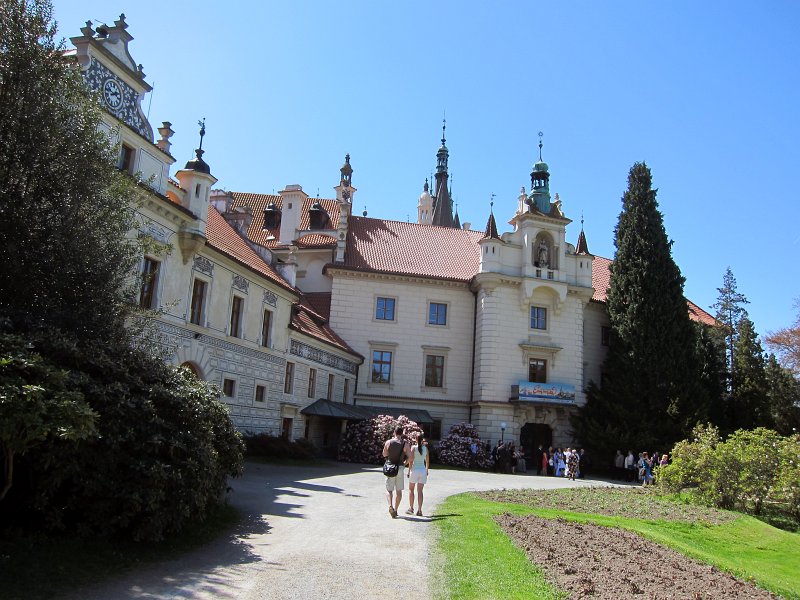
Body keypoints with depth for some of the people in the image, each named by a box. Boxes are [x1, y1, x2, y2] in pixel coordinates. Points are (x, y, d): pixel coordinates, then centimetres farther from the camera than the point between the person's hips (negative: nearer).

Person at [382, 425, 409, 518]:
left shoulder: (388, 442, -4)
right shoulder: (405, 443, -5)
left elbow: (384, 455, 7)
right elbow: (408, 457, -4)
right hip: (400, 468, 0)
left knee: (389, 489, 5)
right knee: (399, 490, 12)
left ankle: (390, 506, -18)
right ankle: (395, 509, 16)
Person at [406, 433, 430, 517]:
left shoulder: (414, 447, -5)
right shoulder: (425, 448, 6)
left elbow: (411, 459, -10)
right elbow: (427, 461, 11)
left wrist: (409, 470, -4)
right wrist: (427, 470, 25)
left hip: (414, 469, -3)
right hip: (423, 470, 3)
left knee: (411, 489, 12)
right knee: (420, 491, 4)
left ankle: (411, 508, 13)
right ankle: (419, 510, -1)